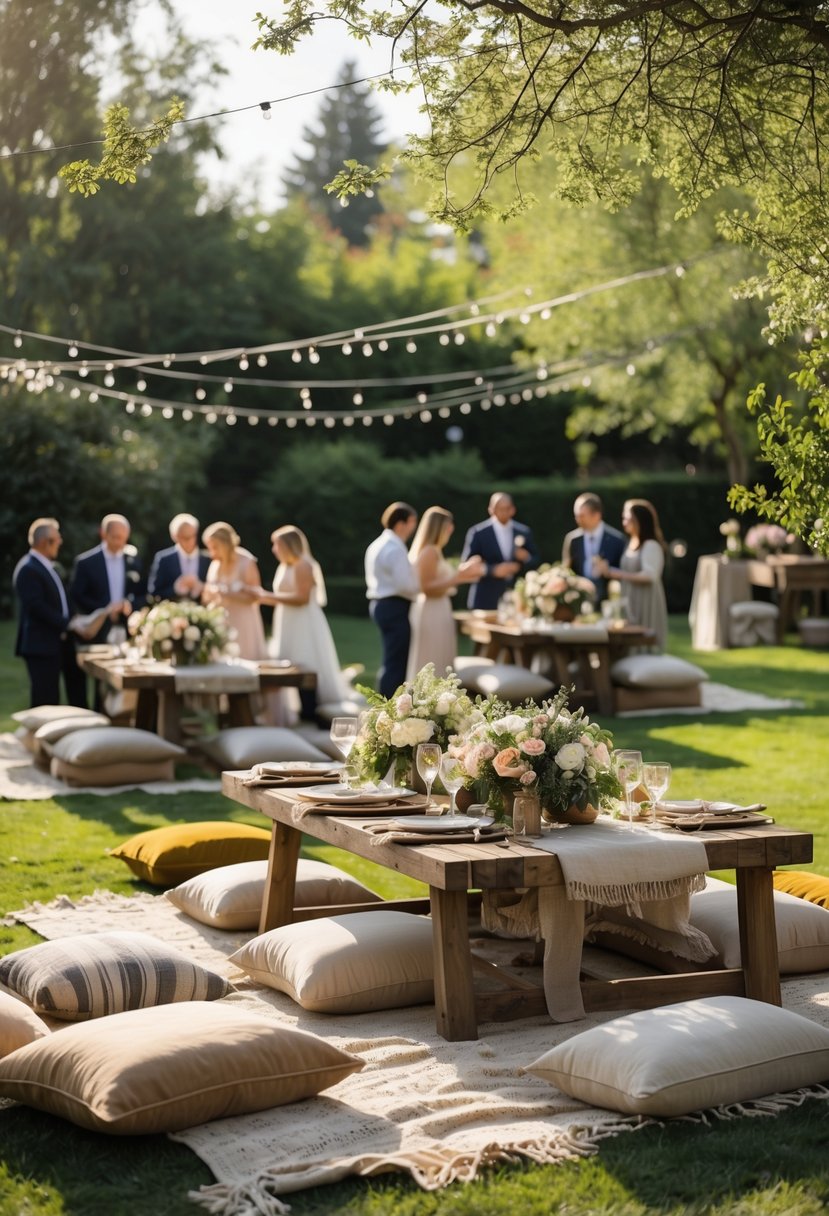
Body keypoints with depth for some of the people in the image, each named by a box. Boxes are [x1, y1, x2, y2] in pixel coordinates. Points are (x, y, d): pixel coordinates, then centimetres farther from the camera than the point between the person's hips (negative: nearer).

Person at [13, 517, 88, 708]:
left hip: (58, 641, 10)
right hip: (41, 644, -10)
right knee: (46, 699, -6)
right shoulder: (28, 569, -15)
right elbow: (36, 606, -23)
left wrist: (69, 624, 6)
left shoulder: (48, 567, 17)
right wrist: (67, 624, -21)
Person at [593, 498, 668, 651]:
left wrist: (614, 573, -20)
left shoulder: (651, 545, -11)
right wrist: (608, 570, -1)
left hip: (645, 604, -8)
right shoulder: (630, 544, 13)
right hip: (630, 603, 8)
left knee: (644, 644, -4)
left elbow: (650, 575, -22)